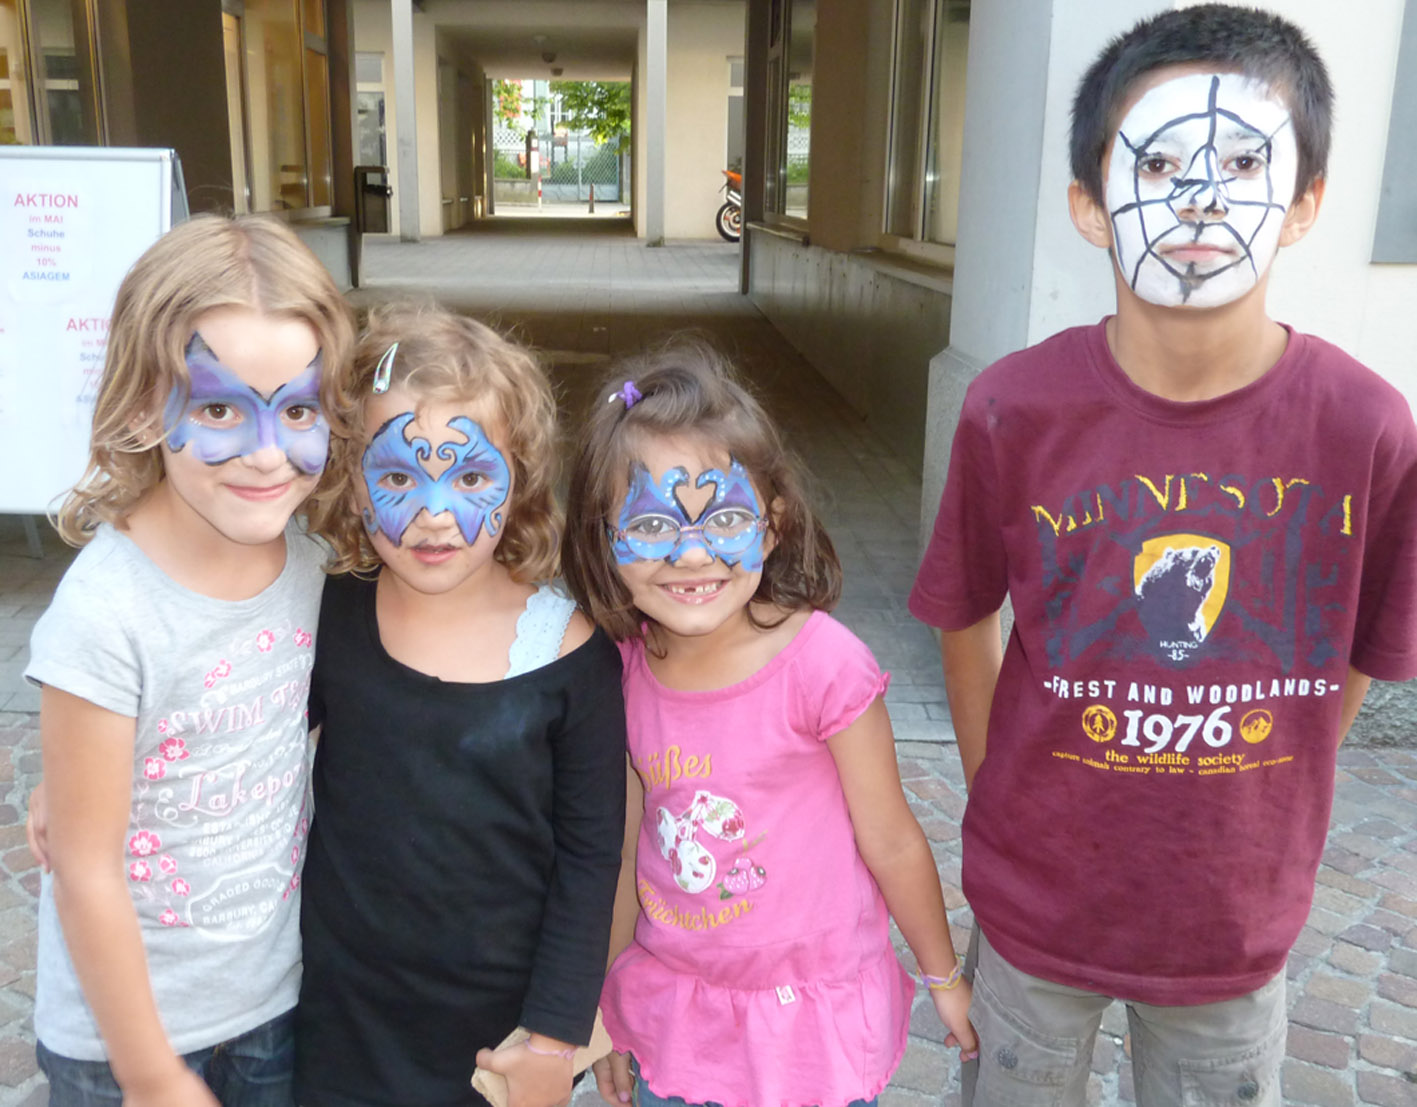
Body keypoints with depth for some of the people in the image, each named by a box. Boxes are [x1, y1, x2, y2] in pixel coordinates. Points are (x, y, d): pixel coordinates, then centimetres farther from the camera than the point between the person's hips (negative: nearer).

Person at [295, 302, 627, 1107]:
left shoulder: (569, 649, -16)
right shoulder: (329, 622, -10)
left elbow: (590, 854, -10)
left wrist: (555, 1033, -7)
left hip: (502, 1026, -1)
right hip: (345, 1020, 2)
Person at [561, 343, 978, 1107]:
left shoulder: (821, 663, -24)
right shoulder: (624, 668, -10)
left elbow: (890, 843, -11)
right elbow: (629, 841, 1)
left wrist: (943, 975, 2)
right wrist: (607, 1006, 11)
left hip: (811, 1013, -3)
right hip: (671, 1008, 4)